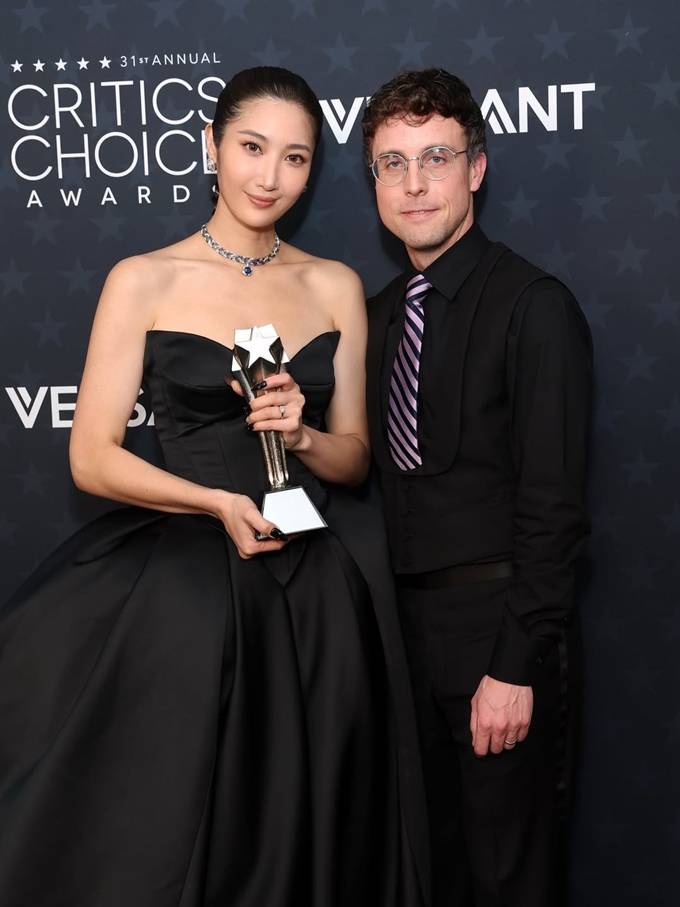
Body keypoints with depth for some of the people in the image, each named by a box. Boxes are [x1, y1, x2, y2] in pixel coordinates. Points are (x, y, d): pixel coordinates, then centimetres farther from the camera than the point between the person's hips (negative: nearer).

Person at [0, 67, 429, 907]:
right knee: (178, 828, 1)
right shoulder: (143, 281, -2)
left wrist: (301, 434, -12)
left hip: (319, 588, 3)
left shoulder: (335, 286, 7)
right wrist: (218, 501, -18)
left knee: (311, 826, 8)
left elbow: (353, 456, 10)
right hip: (190, 581, -2)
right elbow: (92, 456, -5)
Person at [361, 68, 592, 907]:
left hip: (493, 621, -6)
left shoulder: (534, 306, -13)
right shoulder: (381, 313, 10)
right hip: (407, 617, 7)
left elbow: (551, 504, -17)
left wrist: (516, 666, -19)